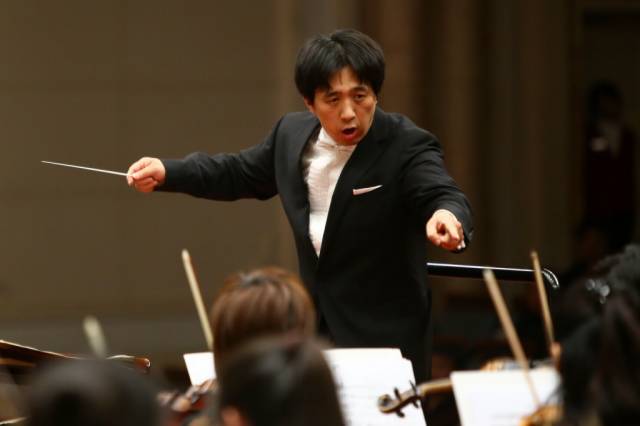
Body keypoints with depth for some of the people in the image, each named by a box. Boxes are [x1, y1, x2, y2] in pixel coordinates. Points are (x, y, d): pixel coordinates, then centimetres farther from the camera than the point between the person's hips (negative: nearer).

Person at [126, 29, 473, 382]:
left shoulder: (408, 145, -17)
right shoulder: (293, 133, 3)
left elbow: (444, 196, -33)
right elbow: (240, 173, 21)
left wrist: (448, 215, -58)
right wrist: (167, 172, 12)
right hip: (315, 330, 6)